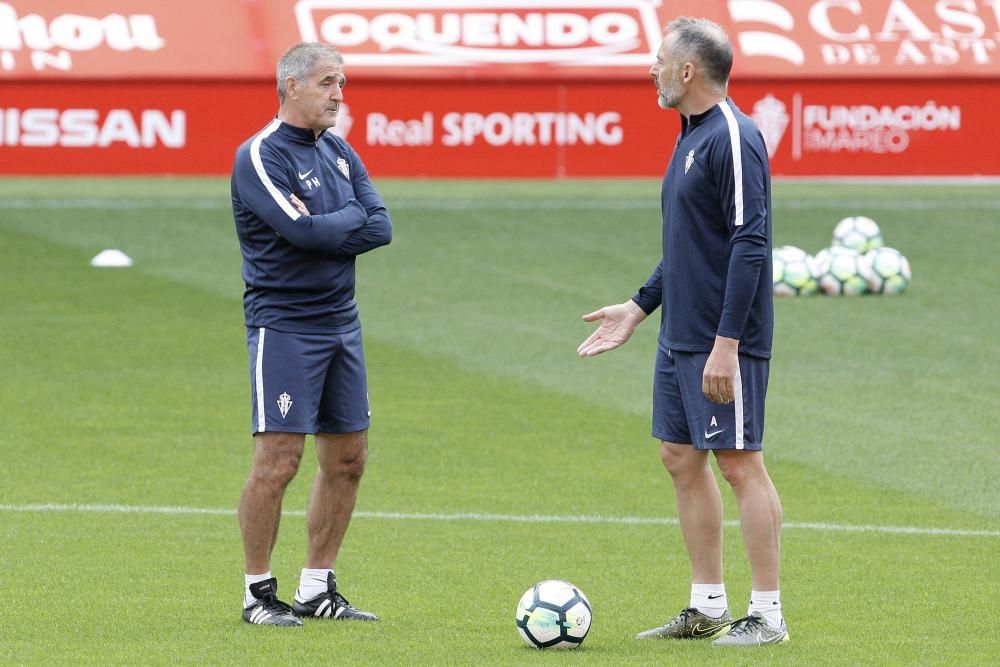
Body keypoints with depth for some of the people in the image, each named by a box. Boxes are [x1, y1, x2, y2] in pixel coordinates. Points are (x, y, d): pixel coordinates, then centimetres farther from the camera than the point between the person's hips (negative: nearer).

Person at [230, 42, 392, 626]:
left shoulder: (338, 151, 12)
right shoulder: (260, 156, -11)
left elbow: (381, 227, 2)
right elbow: (302, 231, -23)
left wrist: (322, 229, -12)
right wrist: (351, 219, -7)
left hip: (341, 319, 8)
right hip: (283, 324, -8)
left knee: (348, 458, 9)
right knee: (278, 459, -10)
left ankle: (317, 589, 18)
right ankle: (258, 593, 0)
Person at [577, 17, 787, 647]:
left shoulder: (733, 139, -16)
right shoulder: (691, 136, 15)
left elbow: (750, 244, -21)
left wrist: (726, 342, -24)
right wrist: (639, 307, 23)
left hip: (723, 344, -10)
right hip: (680, 336, 10)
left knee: (740, 462, -6)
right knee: (681, 459, 12)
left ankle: (767, 614, -1)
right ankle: (708, 607, 19)